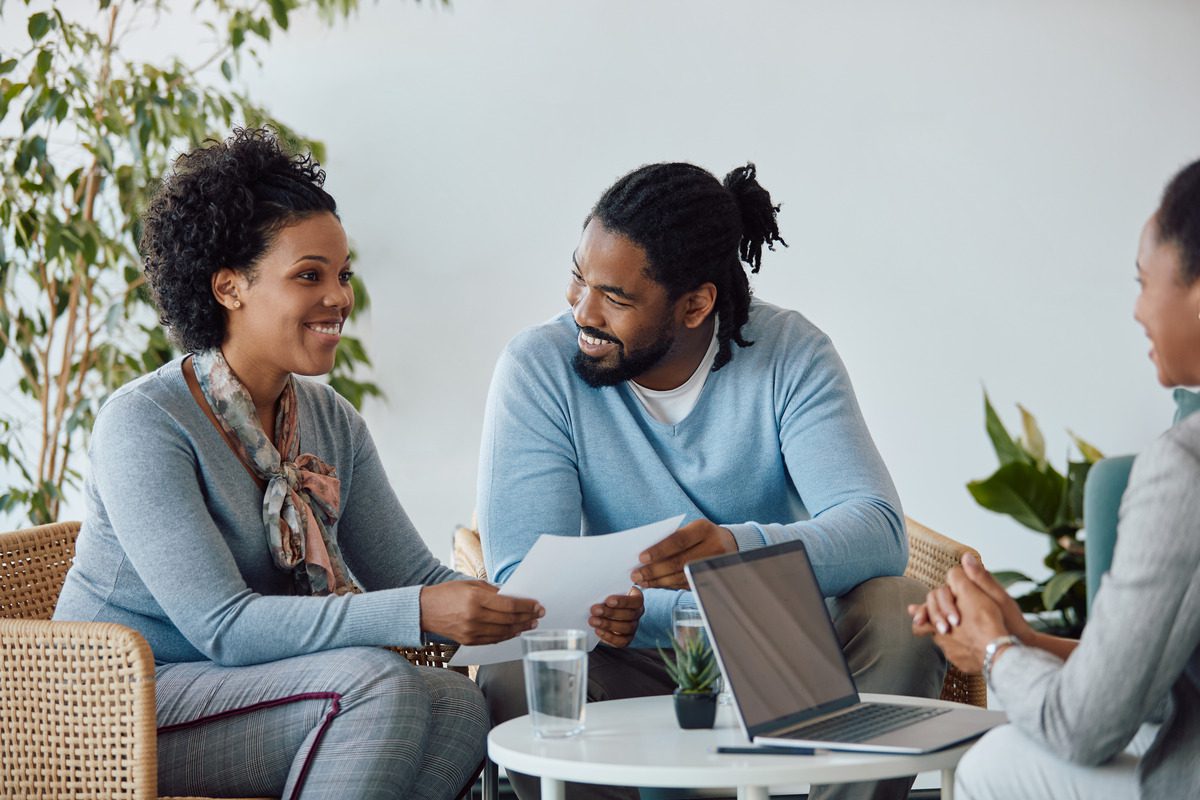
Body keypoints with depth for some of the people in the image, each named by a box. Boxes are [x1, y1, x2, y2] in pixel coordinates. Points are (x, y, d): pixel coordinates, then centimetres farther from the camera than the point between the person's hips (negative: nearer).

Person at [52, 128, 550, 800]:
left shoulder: (331, 421, 7)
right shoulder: (142, 422, -16)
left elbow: (413, 576, 5)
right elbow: (221, 626, -24)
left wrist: (528, 611, -17)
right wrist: (419, 614, -33)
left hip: (253, 687, 7)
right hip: (126, 709, -7)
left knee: (461, 705, -20)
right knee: (376, 682, -29)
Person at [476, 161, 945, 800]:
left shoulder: (789, 353, -9)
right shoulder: (539, 367, -10)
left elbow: (879, 532, -21)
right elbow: (521, 577, -17)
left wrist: (739, 549, -42)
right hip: (639, 662, 0)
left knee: (901, 613, -27)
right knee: (511, 674, -30)